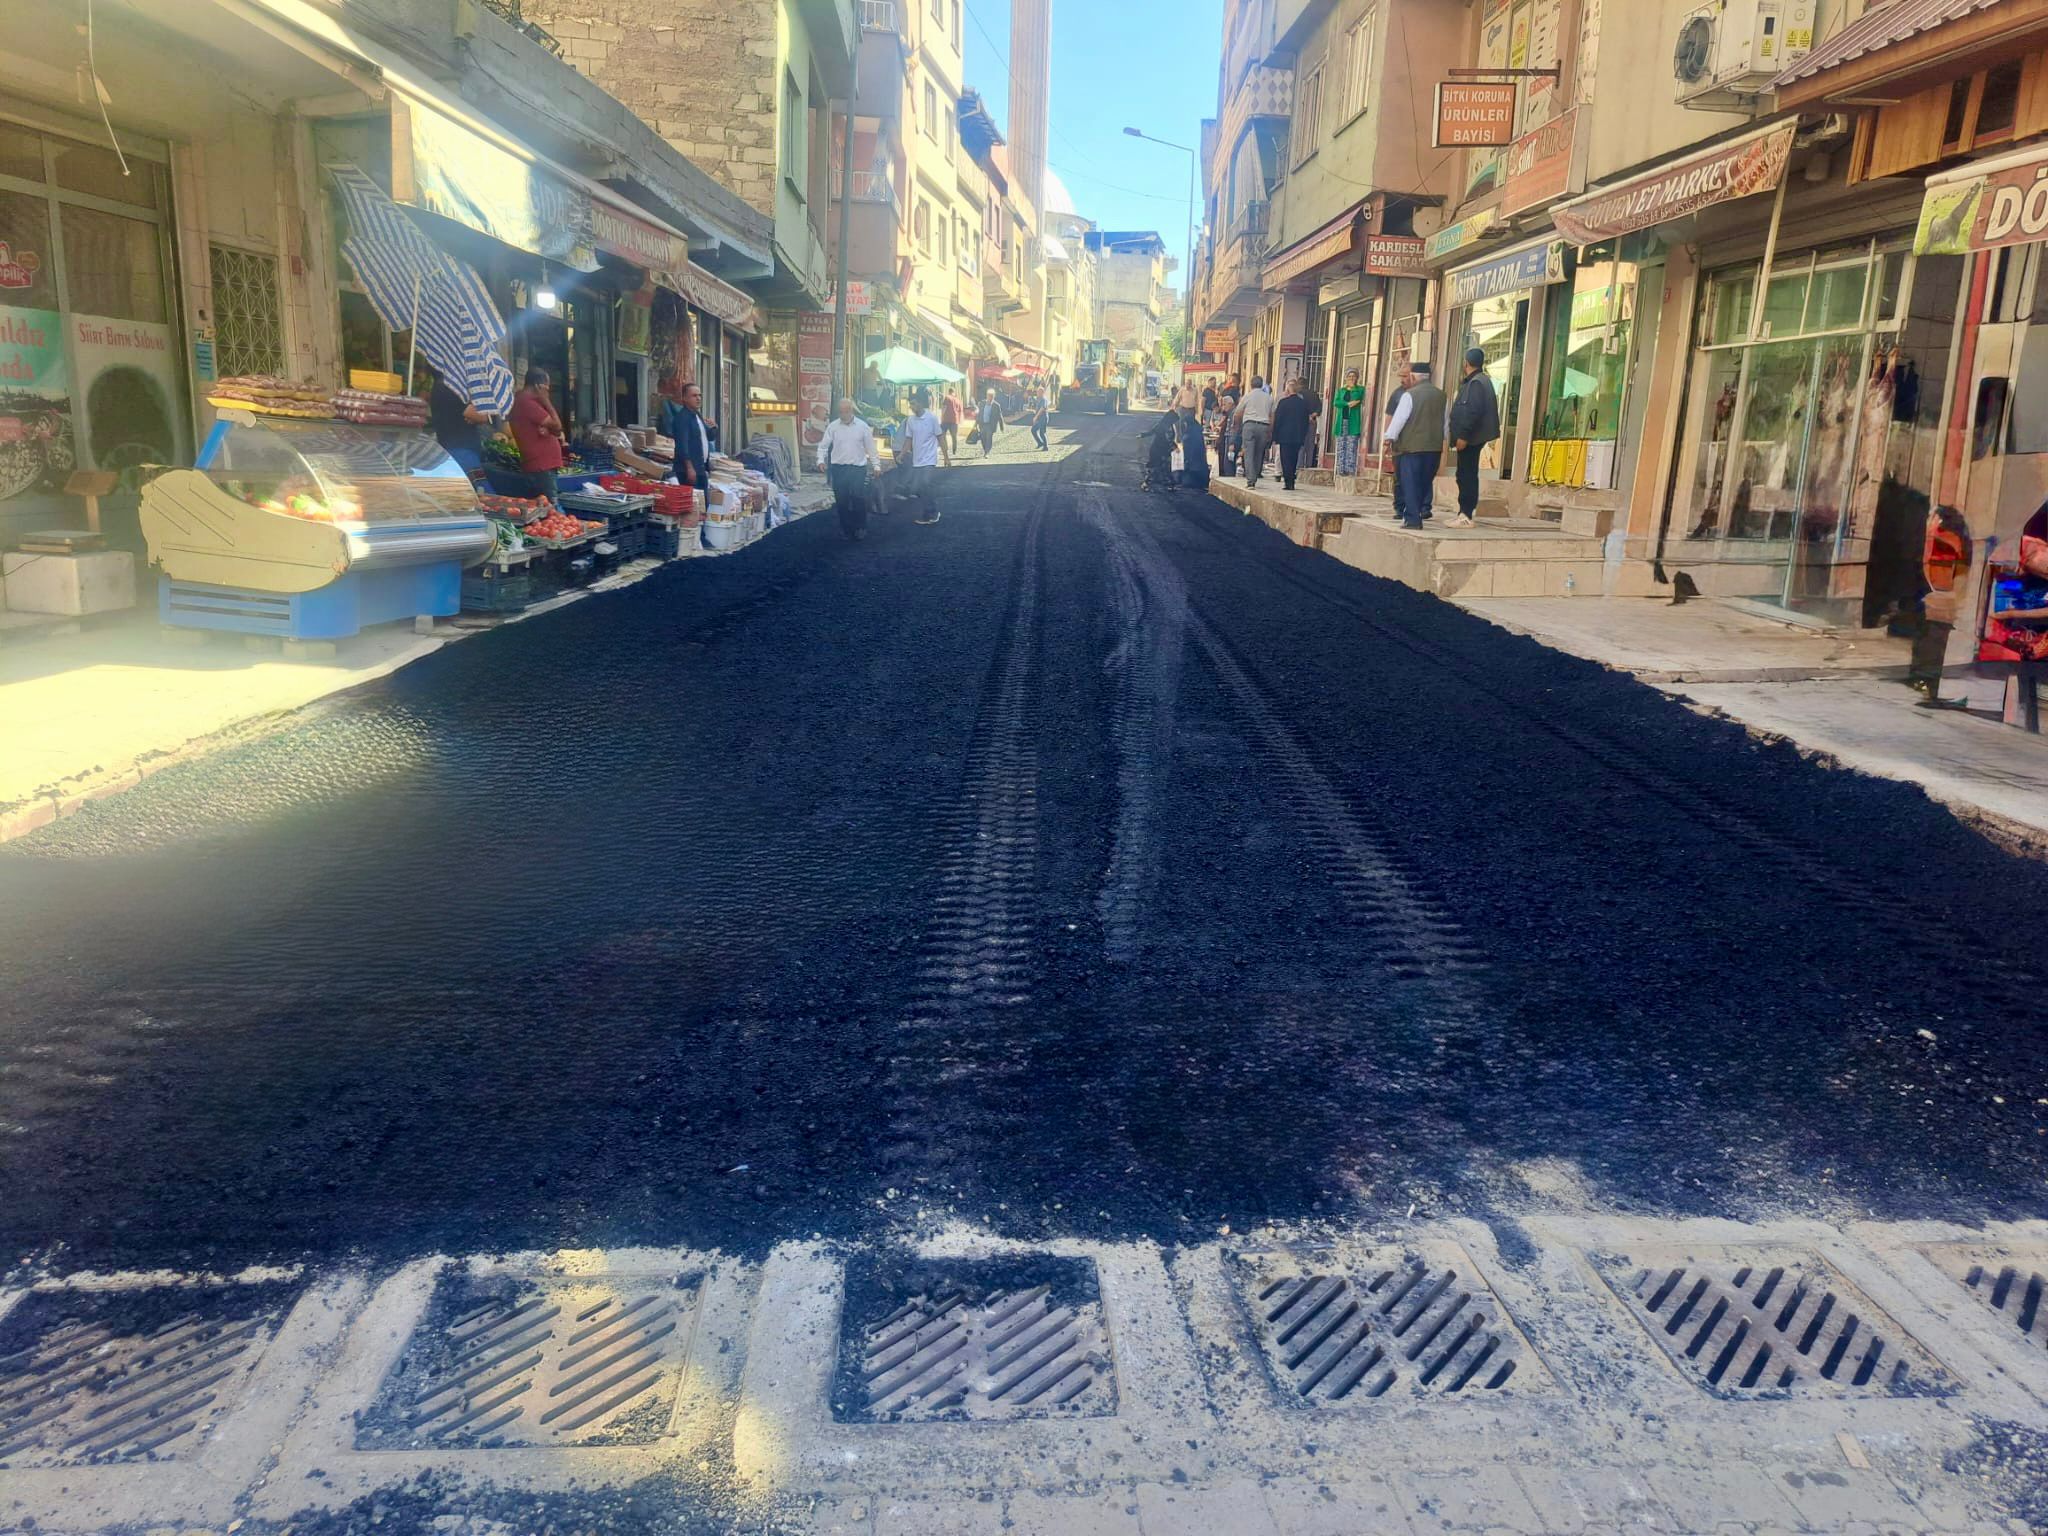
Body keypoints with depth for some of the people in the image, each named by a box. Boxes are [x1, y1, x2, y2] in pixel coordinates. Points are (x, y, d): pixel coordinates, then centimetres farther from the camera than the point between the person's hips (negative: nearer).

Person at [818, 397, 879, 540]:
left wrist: (875, 464, 2)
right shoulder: (833, 427, 3)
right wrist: (821, 460, -10)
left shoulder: (862, 426, 1)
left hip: (858, 468, -2)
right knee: (841, 501, 3)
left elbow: (870, 447, 5)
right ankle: (847, 530, 14)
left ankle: (861, 528, 9)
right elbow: (823, 445, 5)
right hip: (838, 468, 2)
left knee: (858, 499, -6)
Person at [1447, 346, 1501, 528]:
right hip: (1470, 438, 10)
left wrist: (1463, 435, -23)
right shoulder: (1474, 381, 18)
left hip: (1470, 438, -10)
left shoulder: (1476, 383, -14)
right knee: (1465, 475, 12)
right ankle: (1464, 514, 16)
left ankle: (1465, 515, -8)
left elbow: (1474, 412, -23)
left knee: (1467, 476, -9)